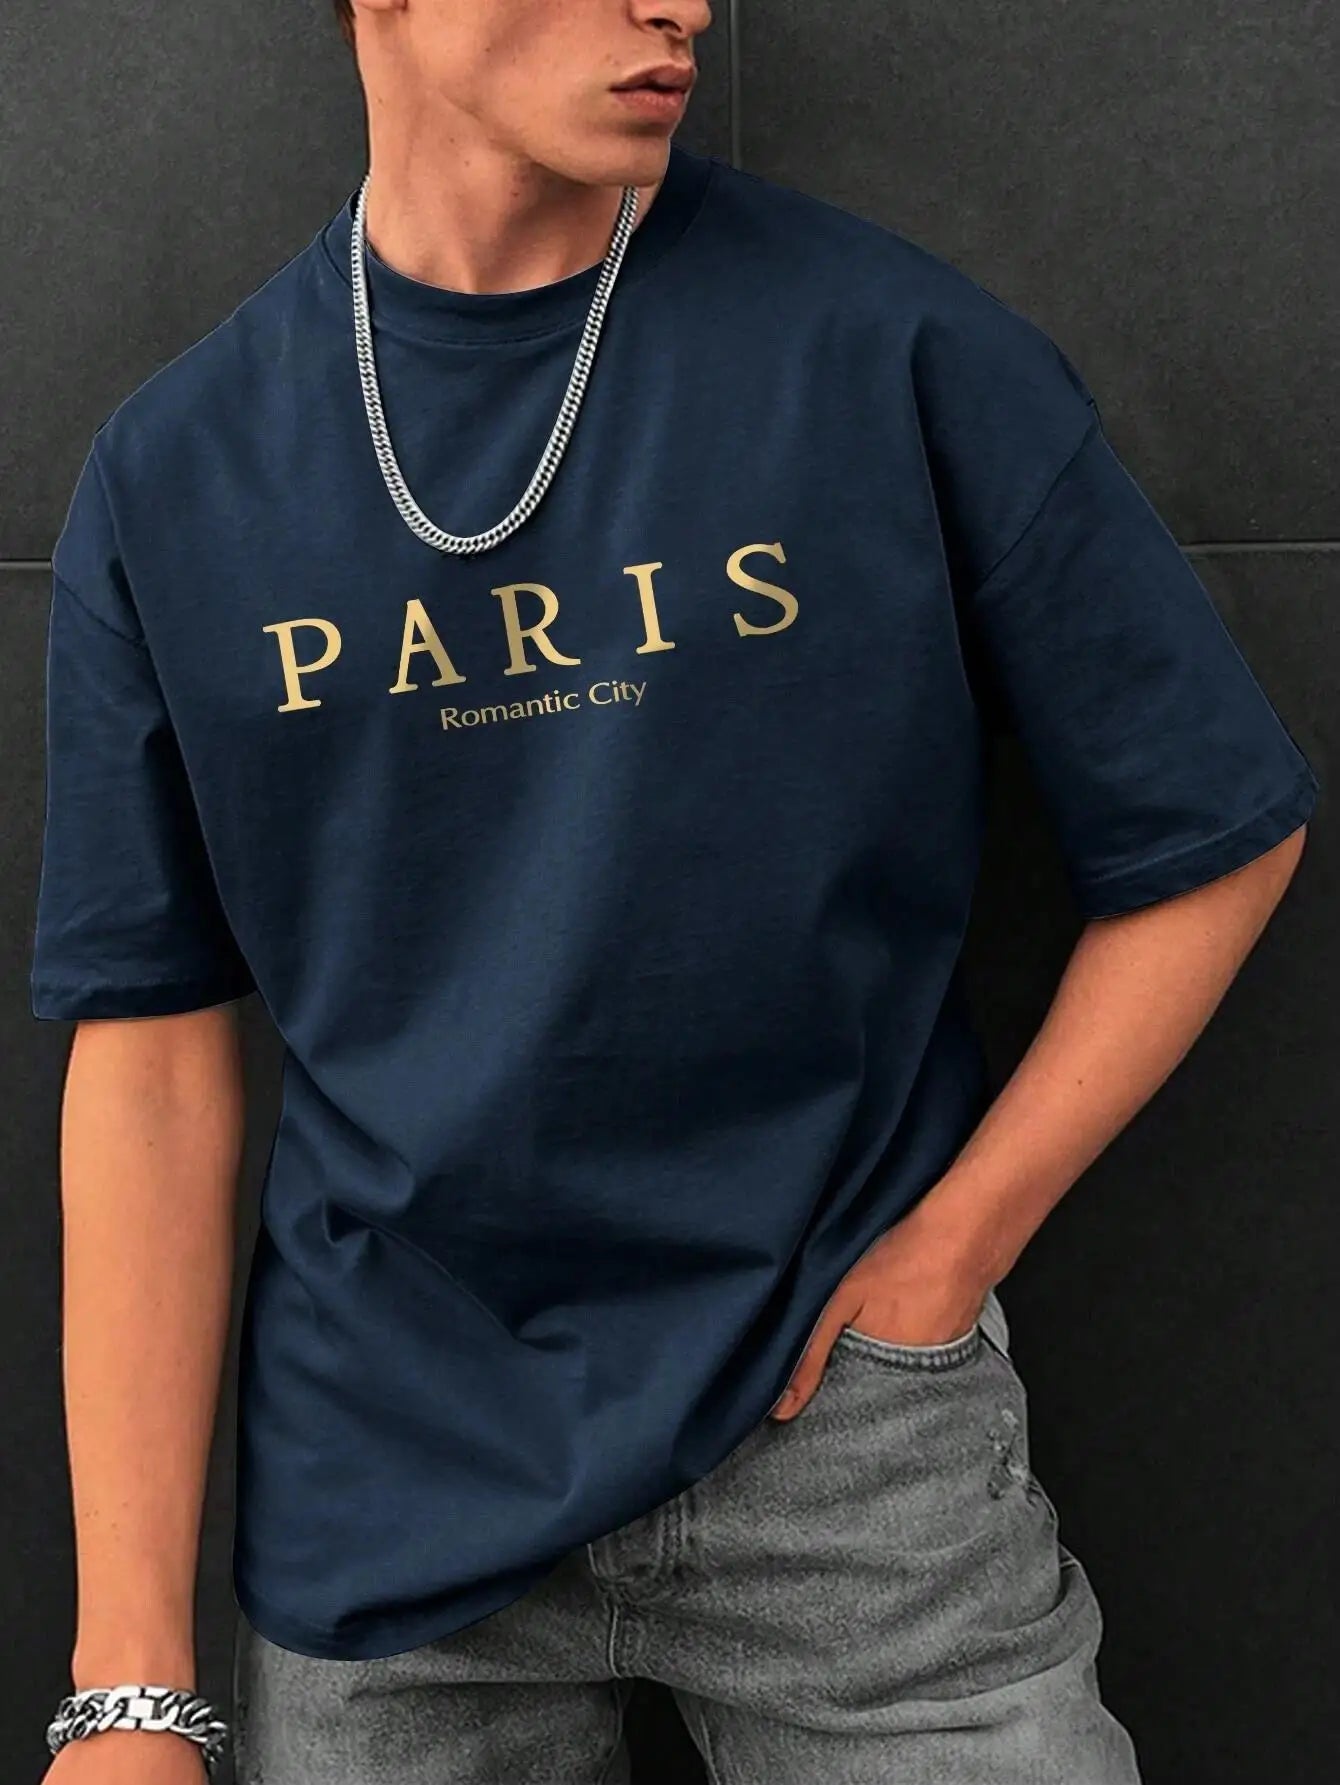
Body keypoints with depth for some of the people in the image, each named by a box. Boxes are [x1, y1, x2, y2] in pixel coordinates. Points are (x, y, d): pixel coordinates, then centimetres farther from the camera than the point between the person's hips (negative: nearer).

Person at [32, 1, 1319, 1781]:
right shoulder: (169, 474, -2)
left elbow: (1212, 836, 0)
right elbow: (156, 1053, -2)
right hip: (389, 1468, 2)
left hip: (845, 1427, -1)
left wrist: (939, 1263, -6)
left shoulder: (905, 350, -9)